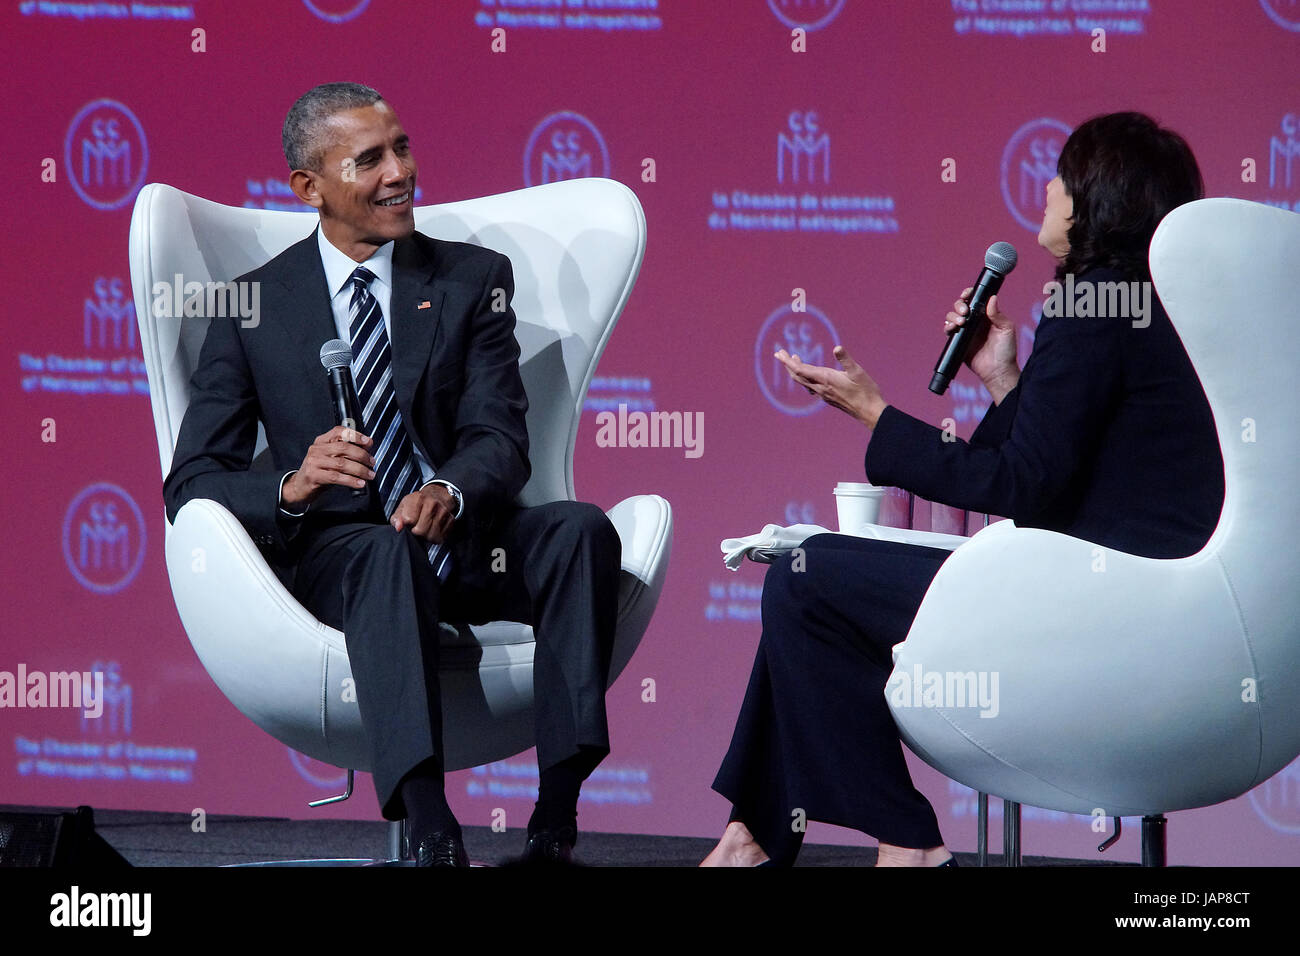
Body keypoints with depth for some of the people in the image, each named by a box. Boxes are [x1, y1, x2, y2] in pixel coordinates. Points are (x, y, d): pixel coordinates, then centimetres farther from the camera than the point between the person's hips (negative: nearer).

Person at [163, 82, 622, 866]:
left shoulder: (473, 280, 11)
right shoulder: (254, 308, 7)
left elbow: (500, 441, -1)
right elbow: (191, 485, 0)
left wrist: (450, 493, -26)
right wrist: (292, 486, -23)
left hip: (463, 541, 2)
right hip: (334, 554, -2)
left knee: (582, 529, -28)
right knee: (387, 552, -37)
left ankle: (556, 819, -37)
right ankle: (432, 836, -54)